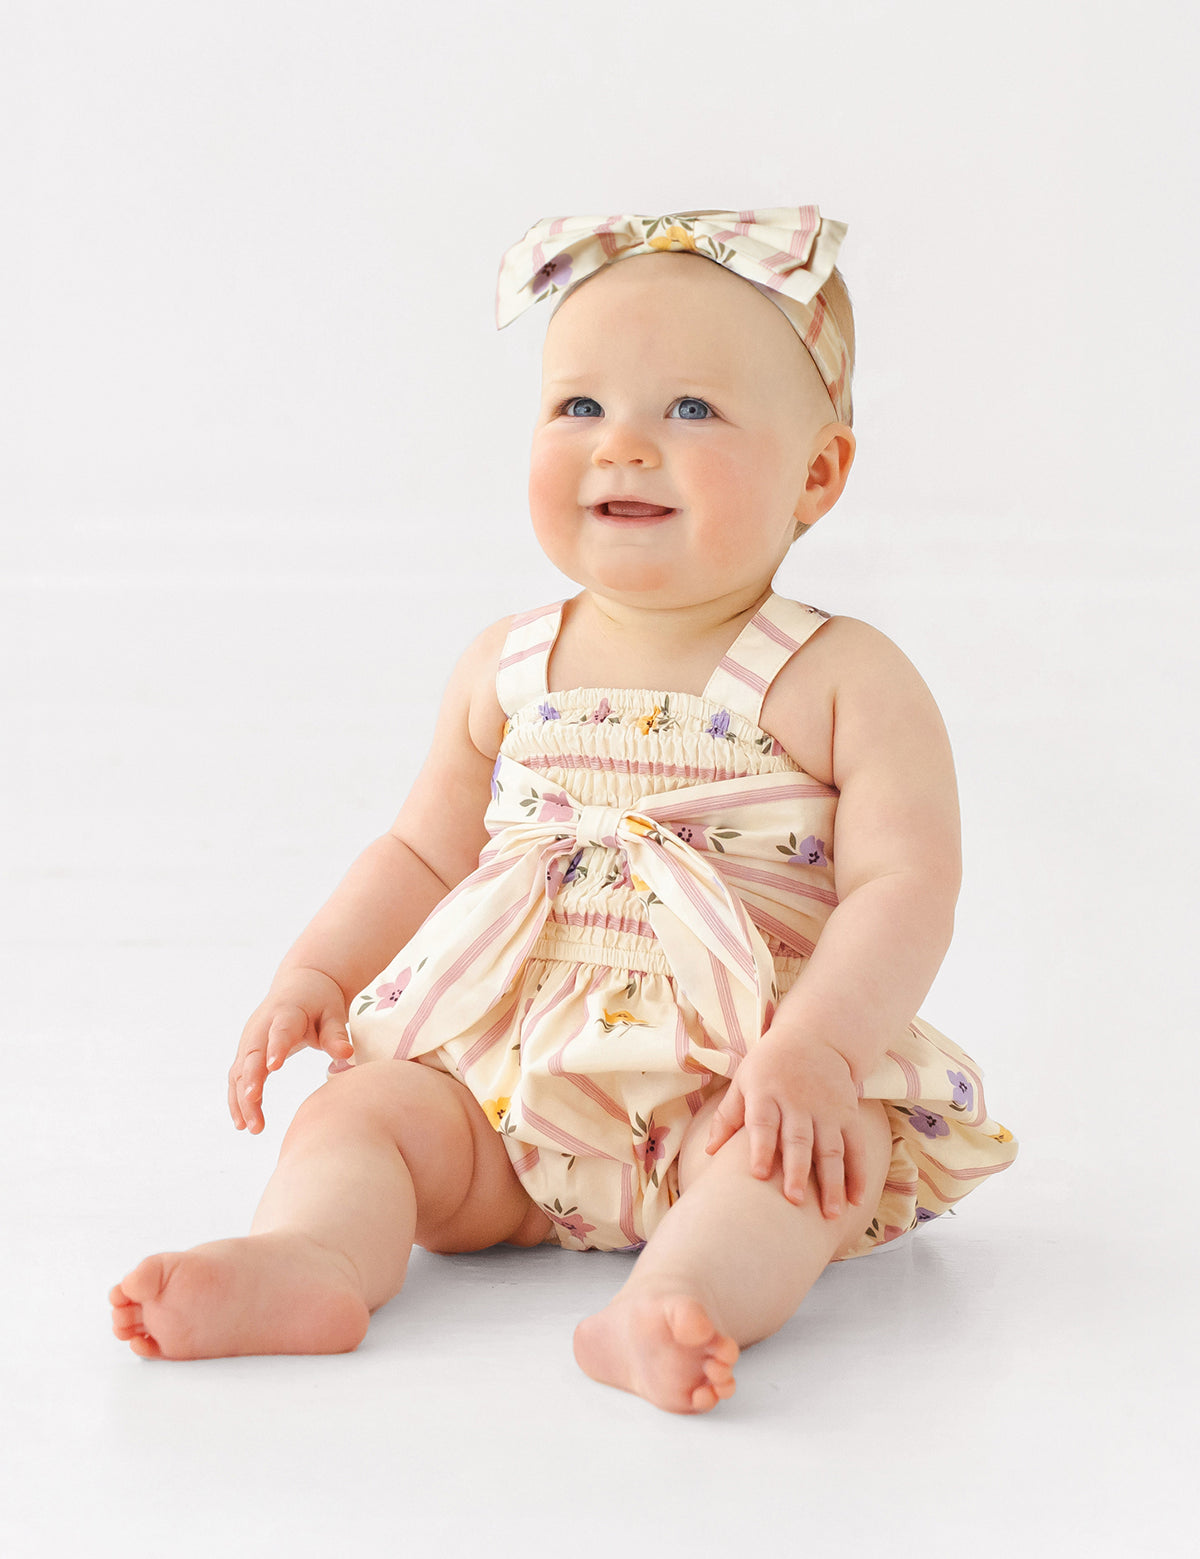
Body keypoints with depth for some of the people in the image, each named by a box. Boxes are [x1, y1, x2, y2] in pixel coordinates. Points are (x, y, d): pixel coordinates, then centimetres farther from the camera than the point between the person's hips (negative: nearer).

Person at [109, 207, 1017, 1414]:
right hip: (516, 1084, 4)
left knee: (809, 1150, -34)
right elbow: (425, 852, 19)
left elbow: (904, 888, -13)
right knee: (361, 1106, -16)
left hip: (740, 1084, -4)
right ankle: (307, 1261, -40)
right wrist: (314, 976, 4)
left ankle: (678, 1301, -55)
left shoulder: (844, 682, -5)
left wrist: (814, 1052, -28)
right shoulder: (506, 673, 8)